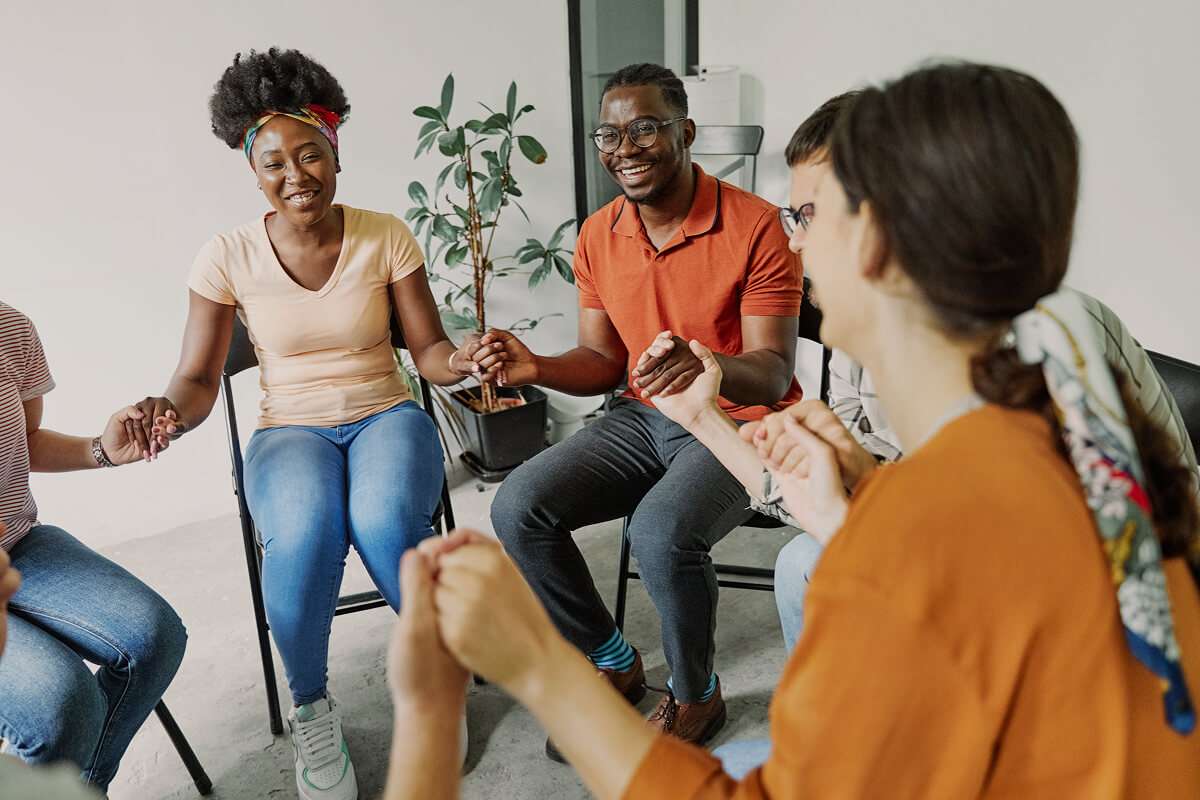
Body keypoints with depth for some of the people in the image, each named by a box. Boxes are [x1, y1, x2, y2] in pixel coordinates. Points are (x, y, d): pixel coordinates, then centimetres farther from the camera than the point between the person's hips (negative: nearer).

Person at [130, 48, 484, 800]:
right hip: (291, 431, 0)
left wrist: (460, 360, -26)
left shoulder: (386, 237, -3)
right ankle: (311, 708, -4)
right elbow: (199, 379, 0)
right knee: (305, 534, -34)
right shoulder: (229, 256, -4)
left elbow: (429, 350, -3)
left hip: (387, 416, 0)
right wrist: (172, 410, -24)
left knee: (385, 521, -34)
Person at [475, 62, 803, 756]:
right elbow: (604, 360, 7)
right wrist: (537, 368, -14)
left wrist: (710, 367, -41)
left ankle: (696, 693, 0)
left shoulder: (753, 224, -15)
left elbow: (774, 373, -18)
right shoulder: (599, 237, 3)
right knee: (518, 509, -13)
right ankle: (614, 663, 11)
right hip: (645, 416, 6)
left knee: (661, 531, -34)